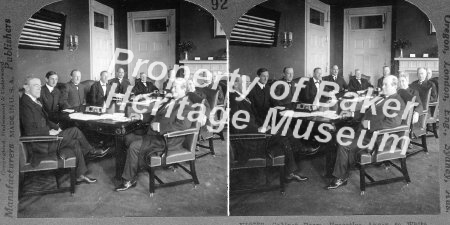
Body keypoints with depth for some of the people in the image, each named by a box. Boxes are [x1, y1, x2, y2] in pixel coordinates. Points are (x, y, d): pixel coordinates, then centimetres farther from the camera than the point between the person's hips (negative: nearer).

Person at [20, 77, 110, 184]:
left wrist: (56, 127, 6)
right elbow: (29, 131, -24)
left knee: (75, 142, 0)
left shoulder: (35, 101, 11)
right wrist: (49, 132, -18)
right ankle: (91, 151, 9)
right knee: (75, 131, -12)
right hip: (40, 145, -9)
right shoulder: (25, 104, -19)